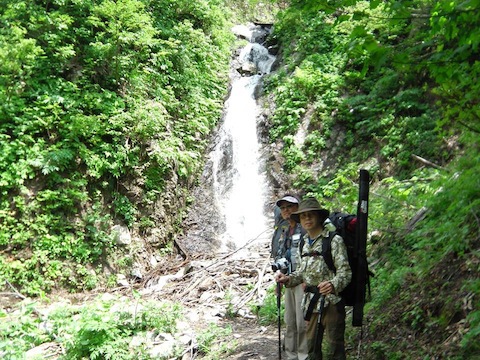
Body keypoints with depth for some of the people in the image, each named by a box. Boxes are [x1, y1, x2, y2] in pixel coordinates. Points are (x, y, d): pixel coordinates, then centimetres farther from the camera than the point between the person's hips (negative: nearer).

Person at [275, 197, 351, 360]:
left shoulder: (334, 240, -9)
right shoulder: (305, 243, 13)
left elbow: (345, 272, -15)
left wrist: (333, 285, -34)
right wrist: (288, 279, 3)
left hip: (331, 301, -6)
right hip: (311, 302, 7)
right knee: (312, 345, 15)